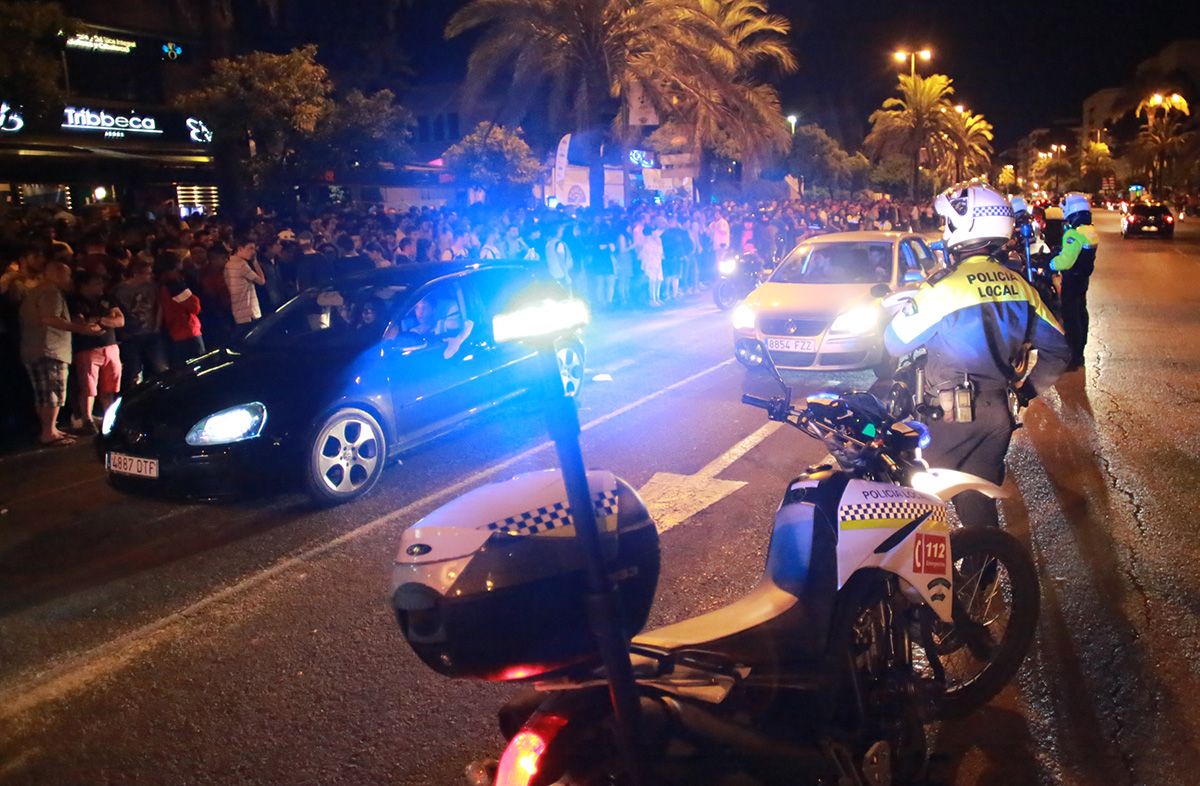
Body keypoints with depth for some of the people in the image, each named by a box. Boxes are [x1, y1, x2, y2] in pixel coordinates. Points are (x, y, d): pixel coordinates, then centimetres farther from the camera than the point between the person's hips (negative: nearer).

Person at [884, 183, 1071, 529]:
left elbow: (896, 341, -10)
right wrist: (1027, 387, 18)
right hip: (997, 412, 6)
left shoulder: (946, 287, -18)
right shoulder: (1018, 285, 2)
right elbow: (1058, 348, 7)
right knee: (981, 494, 18)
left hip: (951, 414, -6)